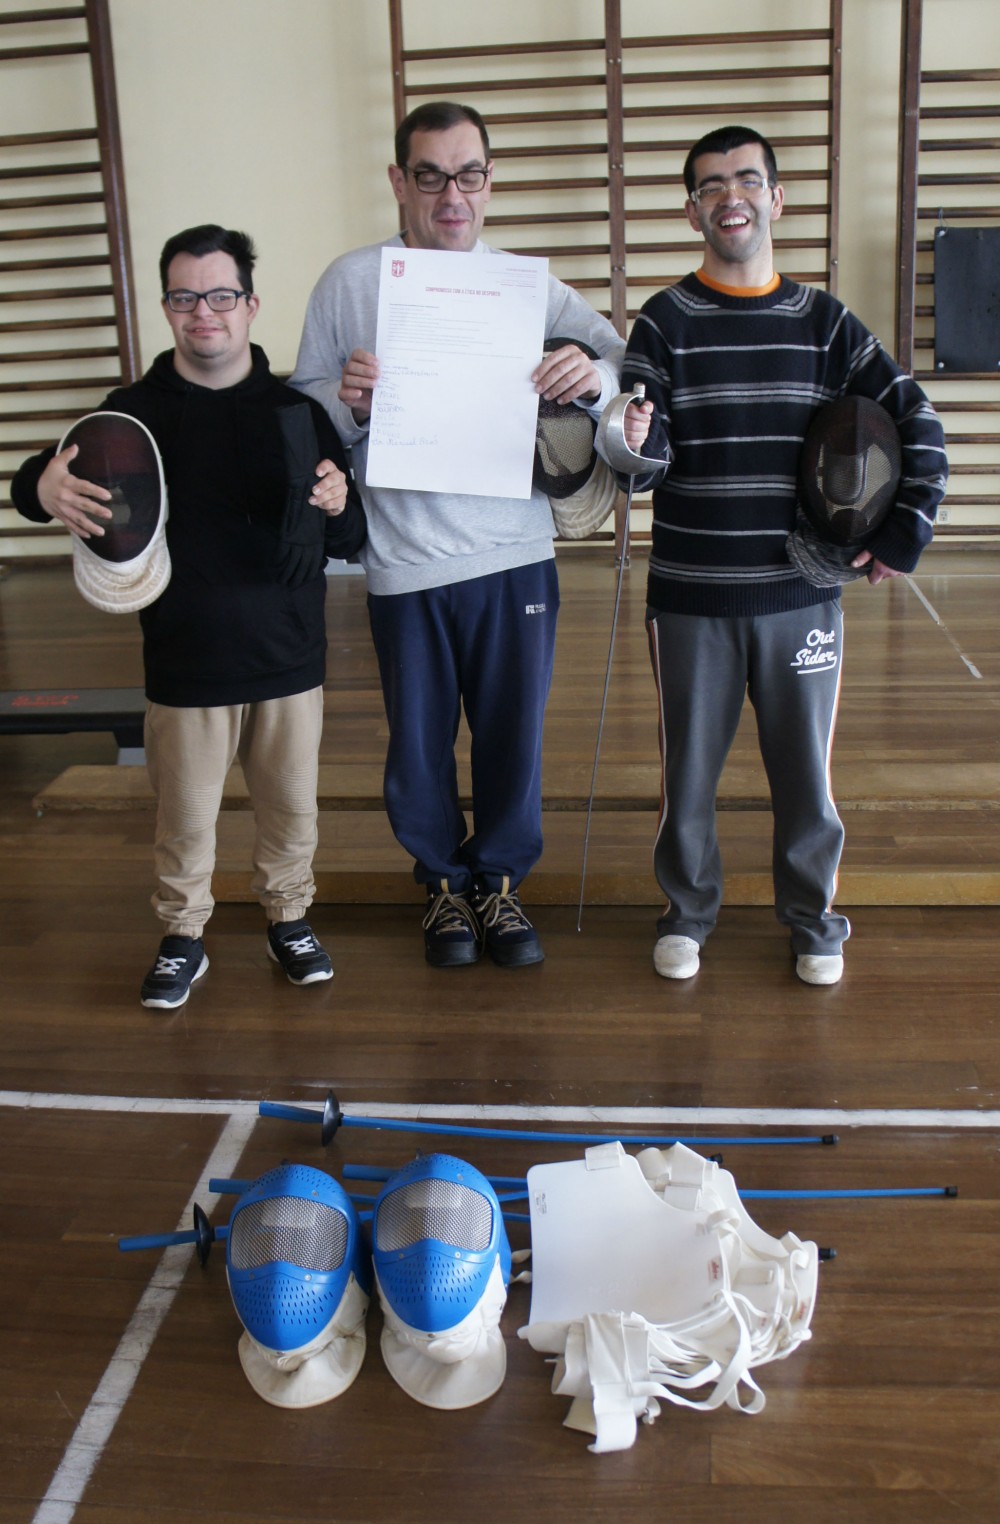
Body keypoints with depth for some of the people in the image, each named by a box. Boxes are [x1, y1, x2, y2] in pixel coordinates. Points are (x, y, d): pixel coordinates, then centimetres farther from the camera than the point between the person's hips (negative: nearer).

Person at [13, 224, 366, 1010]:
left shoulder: (297, 410, 1)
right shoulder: (135, 410, -2)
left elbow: (350, 542, 4)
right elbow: (38, 480, -3)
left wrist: (338, 505, -20)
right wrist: (44, 484, -28)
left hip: (290, 659, 1)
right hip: (185, 666, -1)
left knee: (292, 806, 14)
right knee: (185, 817, 10)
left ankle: (290, 919, 35)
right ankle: (183, 938, 30)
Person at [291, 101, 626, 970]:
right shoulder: (348, 284, 1)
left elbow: (628, 368, 1)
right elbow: (303, 413, 3)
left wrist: (595, 377, -22)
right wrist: (349, 403, -19)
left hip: (515, 554, 1)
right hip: (405, 565, -1)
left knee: (514, 734, 10)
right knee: (419, 742, 10)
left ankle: (500, 877, 32)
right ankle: (445, 881, 33)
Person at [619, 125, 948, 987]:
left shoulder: (823, 321, 4)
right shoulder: (666, 323, -1)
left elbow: (916, 424, 6)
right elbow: (644, 464, -10)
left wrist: (907, 534, -2)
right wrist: (636, 444, -32)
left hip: (801, 593, 1)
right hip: (690, 597, -1)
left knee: (804, 764, 9)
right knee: (689, 764, 8)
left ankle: (813, 916, 28)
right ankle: (688, 909, 28)